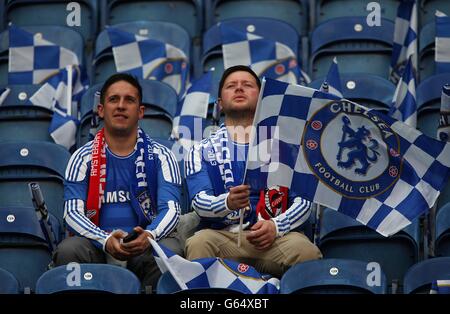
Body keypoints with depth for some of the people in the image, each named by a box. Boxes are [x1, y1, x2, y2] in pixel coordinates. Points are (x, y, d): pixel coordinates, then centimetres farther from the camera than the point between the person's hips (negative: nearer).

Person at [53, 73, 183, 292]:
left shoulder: (160, 156, 10)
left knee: (170, 251, -33)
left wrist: (149, 236, -25)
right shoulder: (83, 157, 9)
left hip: (146, 246, 0)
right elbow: (72, 212, -1)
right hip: (97, 245, 0)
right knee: (68, 250, -32)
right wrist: (106, 240, -22)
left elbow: (171, 209, -1)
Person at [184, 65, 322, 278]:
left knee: (306, 252, -32)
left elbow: (303, 200, 7)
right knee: (198, 244, -35)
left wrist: (276, 226, -13)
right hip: (221, 234, -1)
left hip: (275, 236, 1)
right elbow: (199, 202, 0)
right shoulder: (202, 151, 16)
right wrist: (227, 203, -24)